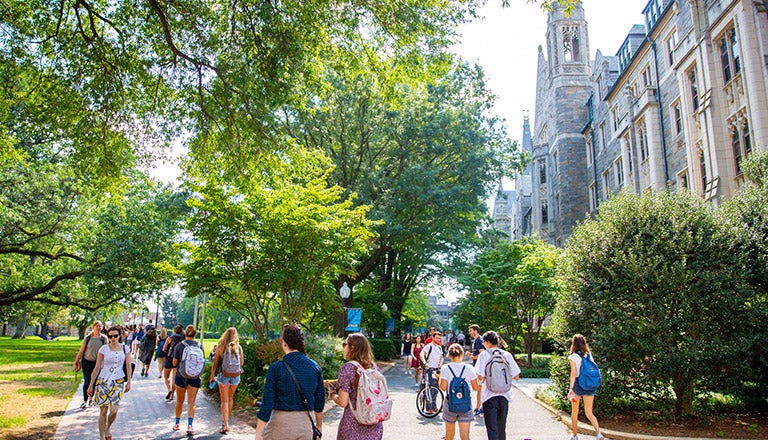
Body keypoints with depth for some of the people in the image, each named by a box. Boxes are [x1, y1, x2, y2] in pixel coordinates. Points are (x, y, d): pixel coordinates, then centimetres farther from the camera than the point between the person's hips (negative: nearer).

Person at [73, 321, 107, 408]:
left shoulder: (104, 338, -3)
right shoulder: (88, 338, -2)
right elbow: (81, 351, 1)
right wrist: (76, 362, 0)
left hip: (97, 362, 0)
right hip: (86, 361, 0)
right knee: (86, 381, -1)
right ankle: (85, 400, 10)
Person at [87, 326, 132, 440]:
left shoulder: (125, 349, 1)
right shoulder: (104, 349, -4)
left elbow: (128, 366, 5)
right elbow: (97, 367, 0)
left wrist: (129, 382, 1)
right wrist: (91, 385, 2)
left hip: (118, 382, 1)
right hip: (103, 381, -1)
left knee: (113, 411, -8)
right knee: (103, 411, 2)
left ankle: (107, 428, 23)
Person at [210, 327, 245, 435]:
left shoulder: (220, 347, -7)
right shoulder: (238, 347, -3)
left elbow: (215, 363, -3)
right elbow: (242, 362, 6)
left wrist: (212, 375, 8)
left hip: (224, 375, -2)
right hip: (235, 376, 2)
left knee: (224, 401, 3)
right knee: (230, 399, 19)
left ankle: (225, 425, -5)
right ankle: (226, 421, 32)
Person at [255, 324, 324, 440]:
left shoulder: (276, 368, -11)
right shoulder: (315, 367, -1)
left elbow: (267, 404, -11)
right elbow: (319, 401, 7)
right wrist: (319, 425, 21)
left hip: (281, 423, -3)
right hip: (305, 425, 3)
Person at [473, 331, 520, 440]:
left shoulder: (484, 355, -8)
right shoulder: (507, 355, 1)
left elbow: (480, 377, -15)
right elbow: (516, 377, 2)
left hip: (490, 396, -4)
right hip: (504, 396, 4)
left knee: (492, 429, -1)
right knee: (502, 429, 19)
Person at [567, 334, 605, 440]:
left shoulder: (573, 357, -8)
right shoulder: (589, 354, 6)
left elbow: (573, 374, -15)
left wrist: (570, 389, -16)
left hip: (577, 384, -4)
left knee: (574, 412, 13)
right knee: (589, 413, 10)